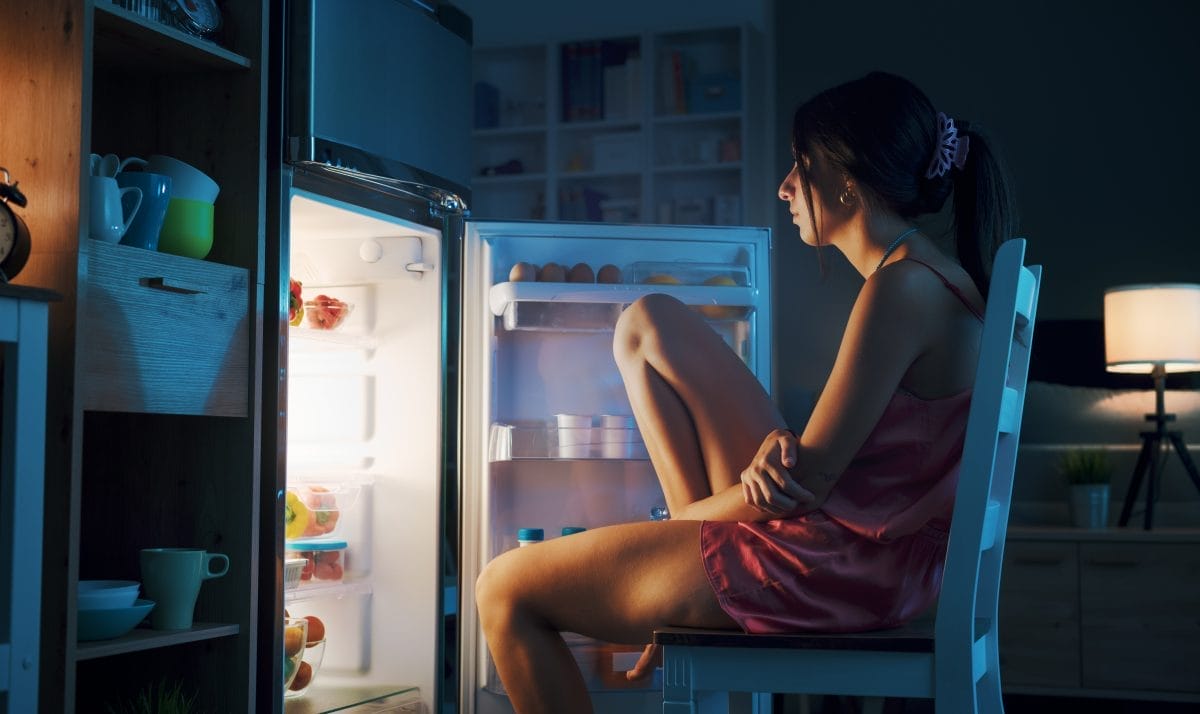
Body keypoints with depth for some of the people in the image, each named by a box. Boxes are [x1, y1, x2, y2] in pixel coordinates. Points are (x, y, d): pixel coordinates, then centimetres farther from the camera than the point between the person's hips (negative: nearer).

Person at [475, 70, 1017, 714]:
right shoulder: (931, 276, 10)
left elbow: (807, 484, -20)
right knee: (649, 323, 13)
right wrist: (778, 447, -11)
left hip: (838, 564, -10)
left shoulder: (903, 287, -20)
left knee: (504, 589, -3)